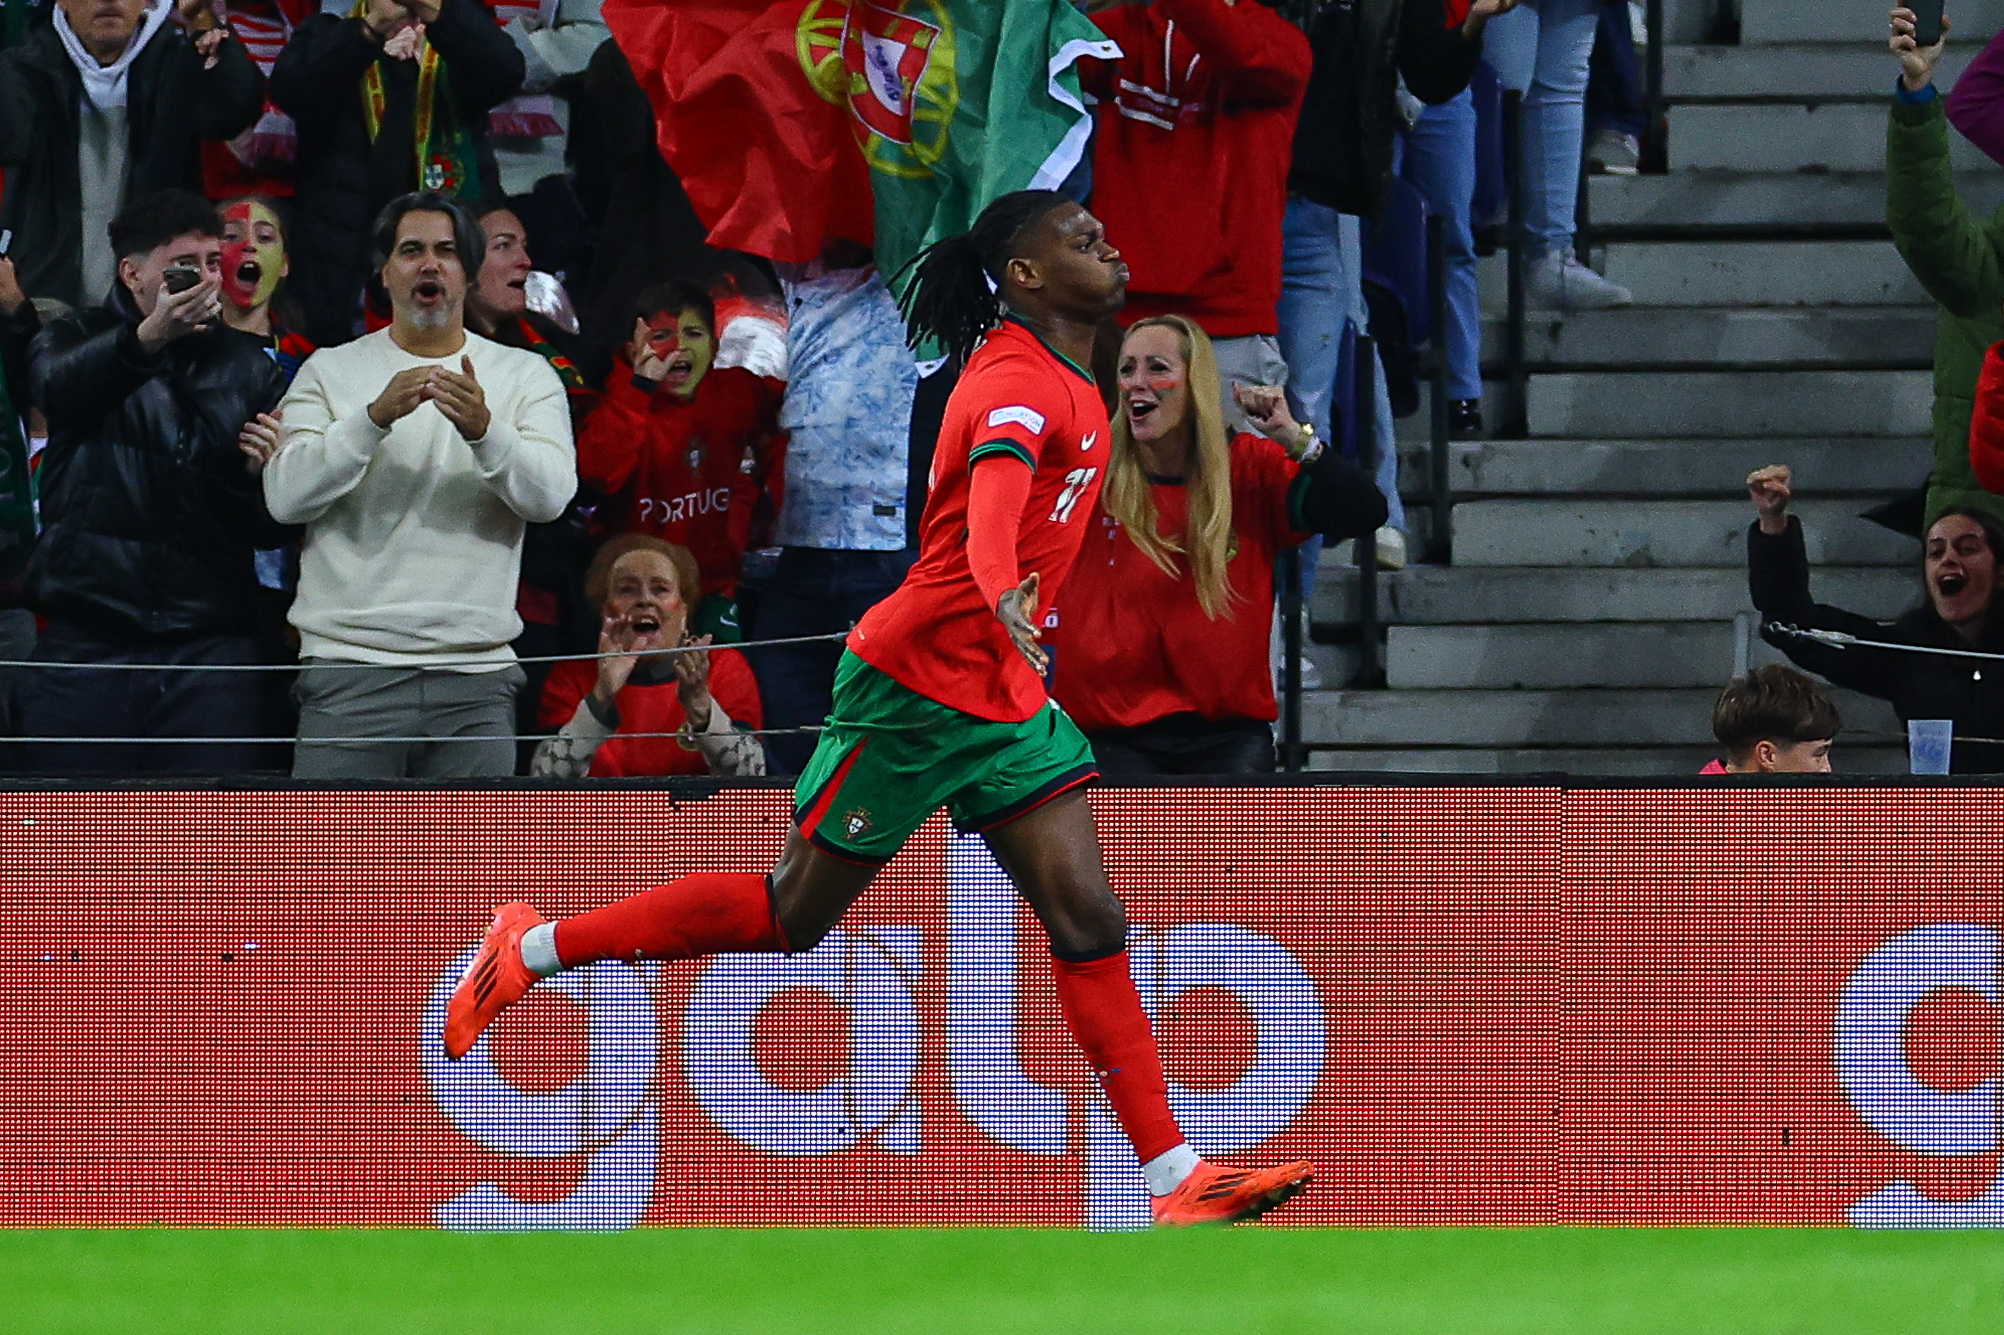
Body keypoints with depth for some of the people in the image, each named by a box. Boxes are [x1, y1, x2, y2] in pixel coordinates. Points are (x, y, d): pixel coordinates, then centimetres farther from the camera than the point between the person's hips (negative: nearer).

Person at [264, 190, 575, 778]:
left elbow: (550, 493, -5)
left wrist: (484, 429, -24)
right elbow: (286, 495, -7)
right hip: (350, 667, -2)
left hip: (477, 670, 2)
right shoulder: (330, 371, 7)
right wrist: (376, 416, -20)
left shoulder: (525, 375, 10)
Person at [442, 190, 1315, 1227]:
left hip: (1005, 702, 9)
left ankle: (1177, 1182, -7)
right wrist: (1007, 607, -58)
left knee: (1089, 920, -3)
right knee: (795, 914, 2)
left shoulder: (1063, 384, 10)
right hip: (916, 683, -9)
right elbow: (990, 517, -41)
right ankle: (532, 949, 18)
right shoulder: (1019, 385, -20)